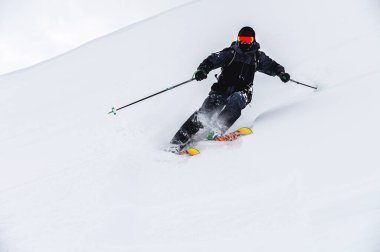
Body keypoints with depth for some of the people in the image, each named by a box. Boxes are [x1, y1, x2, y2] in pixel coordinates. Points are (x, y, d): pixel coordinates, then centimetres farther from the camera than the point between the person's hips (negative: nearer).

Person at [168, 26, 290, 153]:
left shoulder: (258, 56, 13)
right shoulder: (230, 52, 6)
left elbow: (271, 66, 17)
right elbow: (212, 60, -2)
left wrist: (281, 73, -4)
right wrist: (202, 70, -21)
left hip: (242, 91, 1)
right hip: (223, 87, -1)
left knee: (236, 100, -35)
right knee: (207, 110, -18)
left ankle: (217, 130, -45)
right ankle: (179, 140, -19)